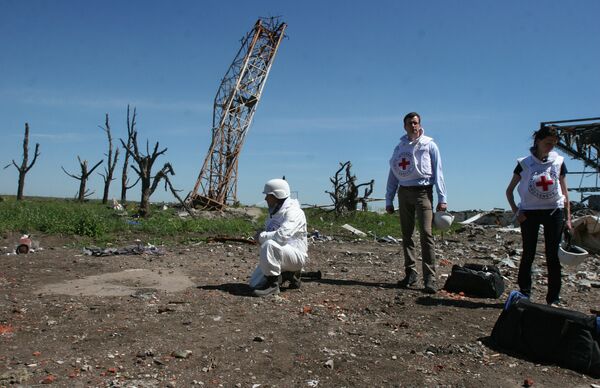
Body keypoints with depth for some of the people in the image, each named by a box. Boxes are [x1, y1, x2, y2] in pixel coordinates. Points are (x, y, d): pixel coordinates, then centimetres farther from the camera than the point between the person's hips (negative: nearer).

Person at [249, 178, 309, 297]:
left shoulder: (293, 212, -18)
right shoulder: (274, 212, 12)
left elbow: (283, 235, -34)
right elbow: (272, 234, 27)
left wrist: (262, 236, -19)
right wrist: (262, 236, 5)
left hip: (296, 255, -9)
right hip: (280, 255, 9)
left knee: (269, 245, -36)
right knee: (255, 283, 5)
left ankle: (273, 285, -23)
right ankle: (289, 273, 18)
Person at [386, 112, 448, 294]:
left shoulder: (429, 145, 4)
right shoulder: (400, 147, 14)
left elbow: (438, 172, 0)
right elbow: (393, 175, 15)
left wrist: (442, 198, -8)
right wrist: (389, 200, 10)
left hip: (422, 191, -4)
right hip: (404, 192, 4)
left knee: (426, 234, -12)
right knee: (406, 234, 7)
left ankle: (430, 278, -12)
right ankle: (410, 272, 16)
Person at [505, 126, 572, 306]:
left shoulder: (558, 162, 4)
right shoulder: (525, 163, -1)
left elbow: (564, 191, 8)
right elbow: (509, 191, 5)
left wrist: (568, 218, 3)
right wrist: (516, 211, -6)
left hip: (554, 211, 1)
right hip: (529, 212, -1)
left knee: (553, 256, 3)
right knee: (528, 255, 3)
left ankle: (553, 298, 11)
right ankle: (524, 295, 11)